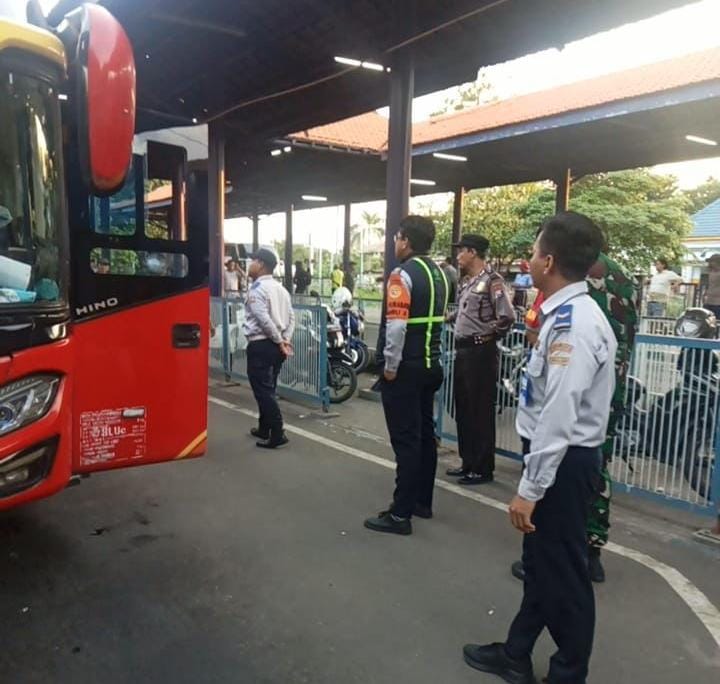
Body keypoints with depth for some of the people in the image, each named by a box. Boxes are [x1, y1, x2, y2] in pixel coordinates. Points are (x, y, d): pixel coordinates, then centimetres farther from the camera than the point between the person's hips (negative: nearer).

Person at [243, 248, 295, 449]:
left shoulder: (257, 289, -12)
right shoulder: (280, 288, 15)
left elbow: (264, 320, -21)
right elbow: (291, 317, 12)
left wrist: (279, 342, -13)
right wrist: (285, 340, 5)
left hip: (260, 345, -9)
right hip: (276, 345, 9)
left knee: (263, 391, -4)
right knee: (268, 389, 18)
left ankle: (277, 434, -7)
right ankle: (264, 429, 28)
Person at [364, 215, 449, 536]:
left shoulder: (403, 274, -15)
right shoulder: (438, 273, 12)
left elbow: (396, 326, -23)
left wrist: (390, 366, -15)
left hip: (406, 368, -9)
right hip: (431, 365, 9)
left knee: (405, 440, -5)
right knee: (425, 434, 15)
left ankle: (400, 514, 2)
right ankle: (422, 502, 27)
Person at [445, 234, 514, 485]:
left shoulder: (492, 281, -13)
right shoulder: (468, 282, 15)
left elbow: (507, 317, -21)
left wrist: (488, 337, -10)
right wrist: (449, 317, 8)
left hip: (480, 353, -9)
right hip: (463, 351, 9)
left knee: (480, 412, -1)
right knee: (463, 410, 15)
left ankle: (483, 468, 10)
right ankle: (468, 463, 27)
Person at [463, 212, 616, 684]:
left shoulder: (573, 323, -25)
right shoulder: (567, 314, 7)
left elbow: (559, 417, -27)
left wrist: (530, 489, -21)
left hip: (562, 463, -10)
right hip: (559, 458, 10)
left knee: (562, 573, 9)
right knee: (541, 562, 22)